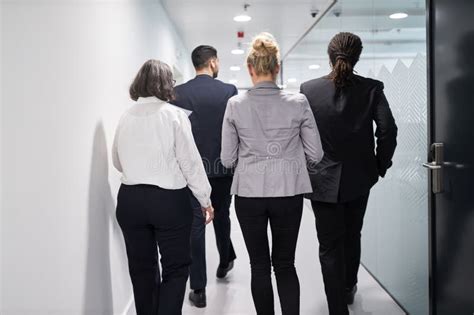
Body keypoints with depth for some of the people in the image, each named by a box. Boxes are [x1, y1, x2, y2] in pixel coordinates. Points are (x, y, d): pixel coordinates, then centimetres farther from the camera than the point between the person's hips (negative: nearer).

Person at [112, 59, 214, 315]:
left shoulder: (126, 117, 3)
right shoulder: (174, 114, -8)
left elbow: (118, 162, 13)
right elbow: (190, 162, -8)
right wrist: (205, 199, 1)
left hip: (129, 199, 4)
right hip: (169, 199, -4)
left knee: (141, 268, 16)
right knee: (176, 267, 8)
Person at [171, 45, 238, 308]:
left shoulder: (178, 92, -3)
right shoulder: (228, 90, -5)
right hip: (221, 166, 0)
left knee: (195, 224, 3)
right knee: (221, 216, 22)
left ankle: (198, 289, 5)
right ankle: (225, 262, 44)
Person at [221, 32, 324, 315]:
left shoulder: (236, 104, -6)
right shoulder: (298, 102, -6)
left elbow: (228, 159, -1)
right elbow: (315, 154, -1)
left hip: (249, 192, 0)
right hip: (288, 192, 1)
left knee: (259, 265, 13)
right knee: (285, 263, 14)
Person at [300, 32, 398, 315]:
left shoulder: (308, 89, -8)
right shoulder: (371, 88, -8)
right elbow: (388, 130, -12)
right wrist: (381, 165, 2)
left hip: (323, 180, -2)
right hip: (360, 178, 3)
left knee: (330, 246, 6)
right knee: (352, 236, 24)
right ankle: (349, 288, 45)